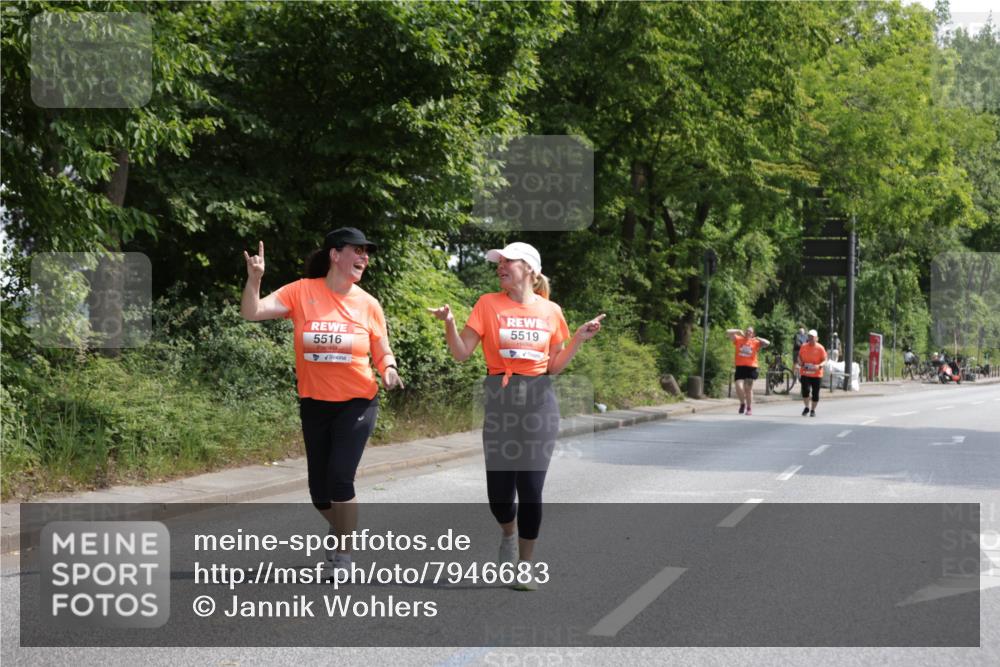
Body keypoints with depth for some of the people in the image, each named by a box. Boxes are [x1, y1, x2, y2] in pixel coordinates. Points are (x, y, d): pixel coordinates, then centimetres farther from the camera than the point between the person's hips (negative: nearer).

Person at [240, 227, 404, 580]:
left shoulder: (368, 304, -3)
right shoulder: (302, 292, -8)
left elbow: (383, 354, 5)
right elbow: (252, 312, -14)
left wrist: (389, 370, -16)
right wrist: (254, 279, -30)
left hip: (357, 403, -1)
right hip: (314, 404, 1)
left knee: (340, 478, -15)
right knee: (319, 488, 9)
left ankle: (343, 554, 4)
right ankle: (338, 528, 42)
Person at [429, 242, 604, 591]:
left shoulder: (551, 311, 6)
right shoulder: (488, 304, 2)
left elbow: (554, 366, 12)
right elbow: (461, 353, -2)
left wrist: (579, 338, 1)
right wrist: (449, 323, -17)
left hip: (538, 399, 1)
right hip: (499, 398, 0)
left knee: (531, 488, -3)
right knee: (499, 489, -3)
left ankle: (525, 563, 14)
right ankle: (508, 534, 32)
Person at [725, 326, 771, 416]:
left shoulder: (755, 342, 4)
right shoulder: (738, 339, 5)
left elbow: (767, 343, -3)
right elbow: (728, 332, 1)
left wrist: (757, 339, -8)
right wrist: (738, 331, -4)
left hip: (751, 367, 0)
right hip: (740, 367, 0)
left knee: (748, 389, 6)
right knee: (739, 387, -12)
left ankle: (749, 408, 17)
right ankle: (743, 403, 14)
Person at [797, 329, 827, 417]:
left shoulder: (820, 348, -5)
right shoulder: (804, 347, 3)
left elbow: (824, 360, -3)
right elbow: (799, 356, 15)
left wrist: (819, 366, -22)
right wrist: (800, 363, -6)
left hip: (816, 374, -1)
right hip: (805, 373, 1)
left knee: (815, 393, 4)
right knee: (805, 390, -12)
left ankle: (813, 410, 21)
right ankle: (807, 407, 12)